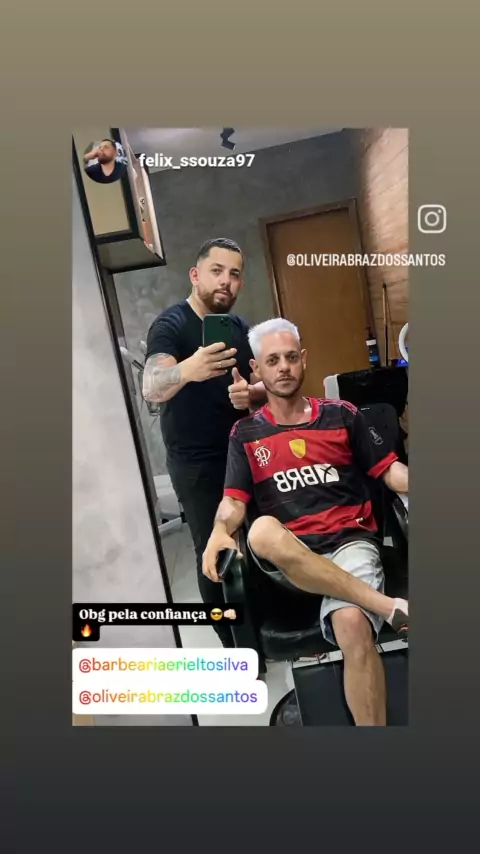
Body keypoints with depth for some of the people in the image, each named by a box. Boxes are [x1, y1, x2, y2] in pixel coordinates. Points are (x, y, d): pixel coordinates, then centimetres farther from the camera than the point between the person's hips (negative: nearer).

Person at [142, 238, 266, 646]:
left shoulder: (240, 328, 6)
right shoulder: (170, 325, -14)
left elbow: (264, 385, 8)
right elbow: (152, 389, -31)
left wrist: (251, 392, -16)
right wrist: (187, 370, -53)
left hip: (240, 451, 6)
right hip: (195, 463, -5)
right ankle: (235, 644, 19)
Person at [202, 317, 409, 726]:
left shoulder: (341, 414, 12)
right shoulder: (246, 433, 12)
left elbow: (390, 469, 11)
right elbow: (234, 500, 6)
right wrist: (219, 533, -16)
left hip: (349, 540, 0)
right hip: (287, 557, 1)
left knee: (352, 624, -32)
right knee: (262, 531, -36)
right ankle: (389, 606, -28)